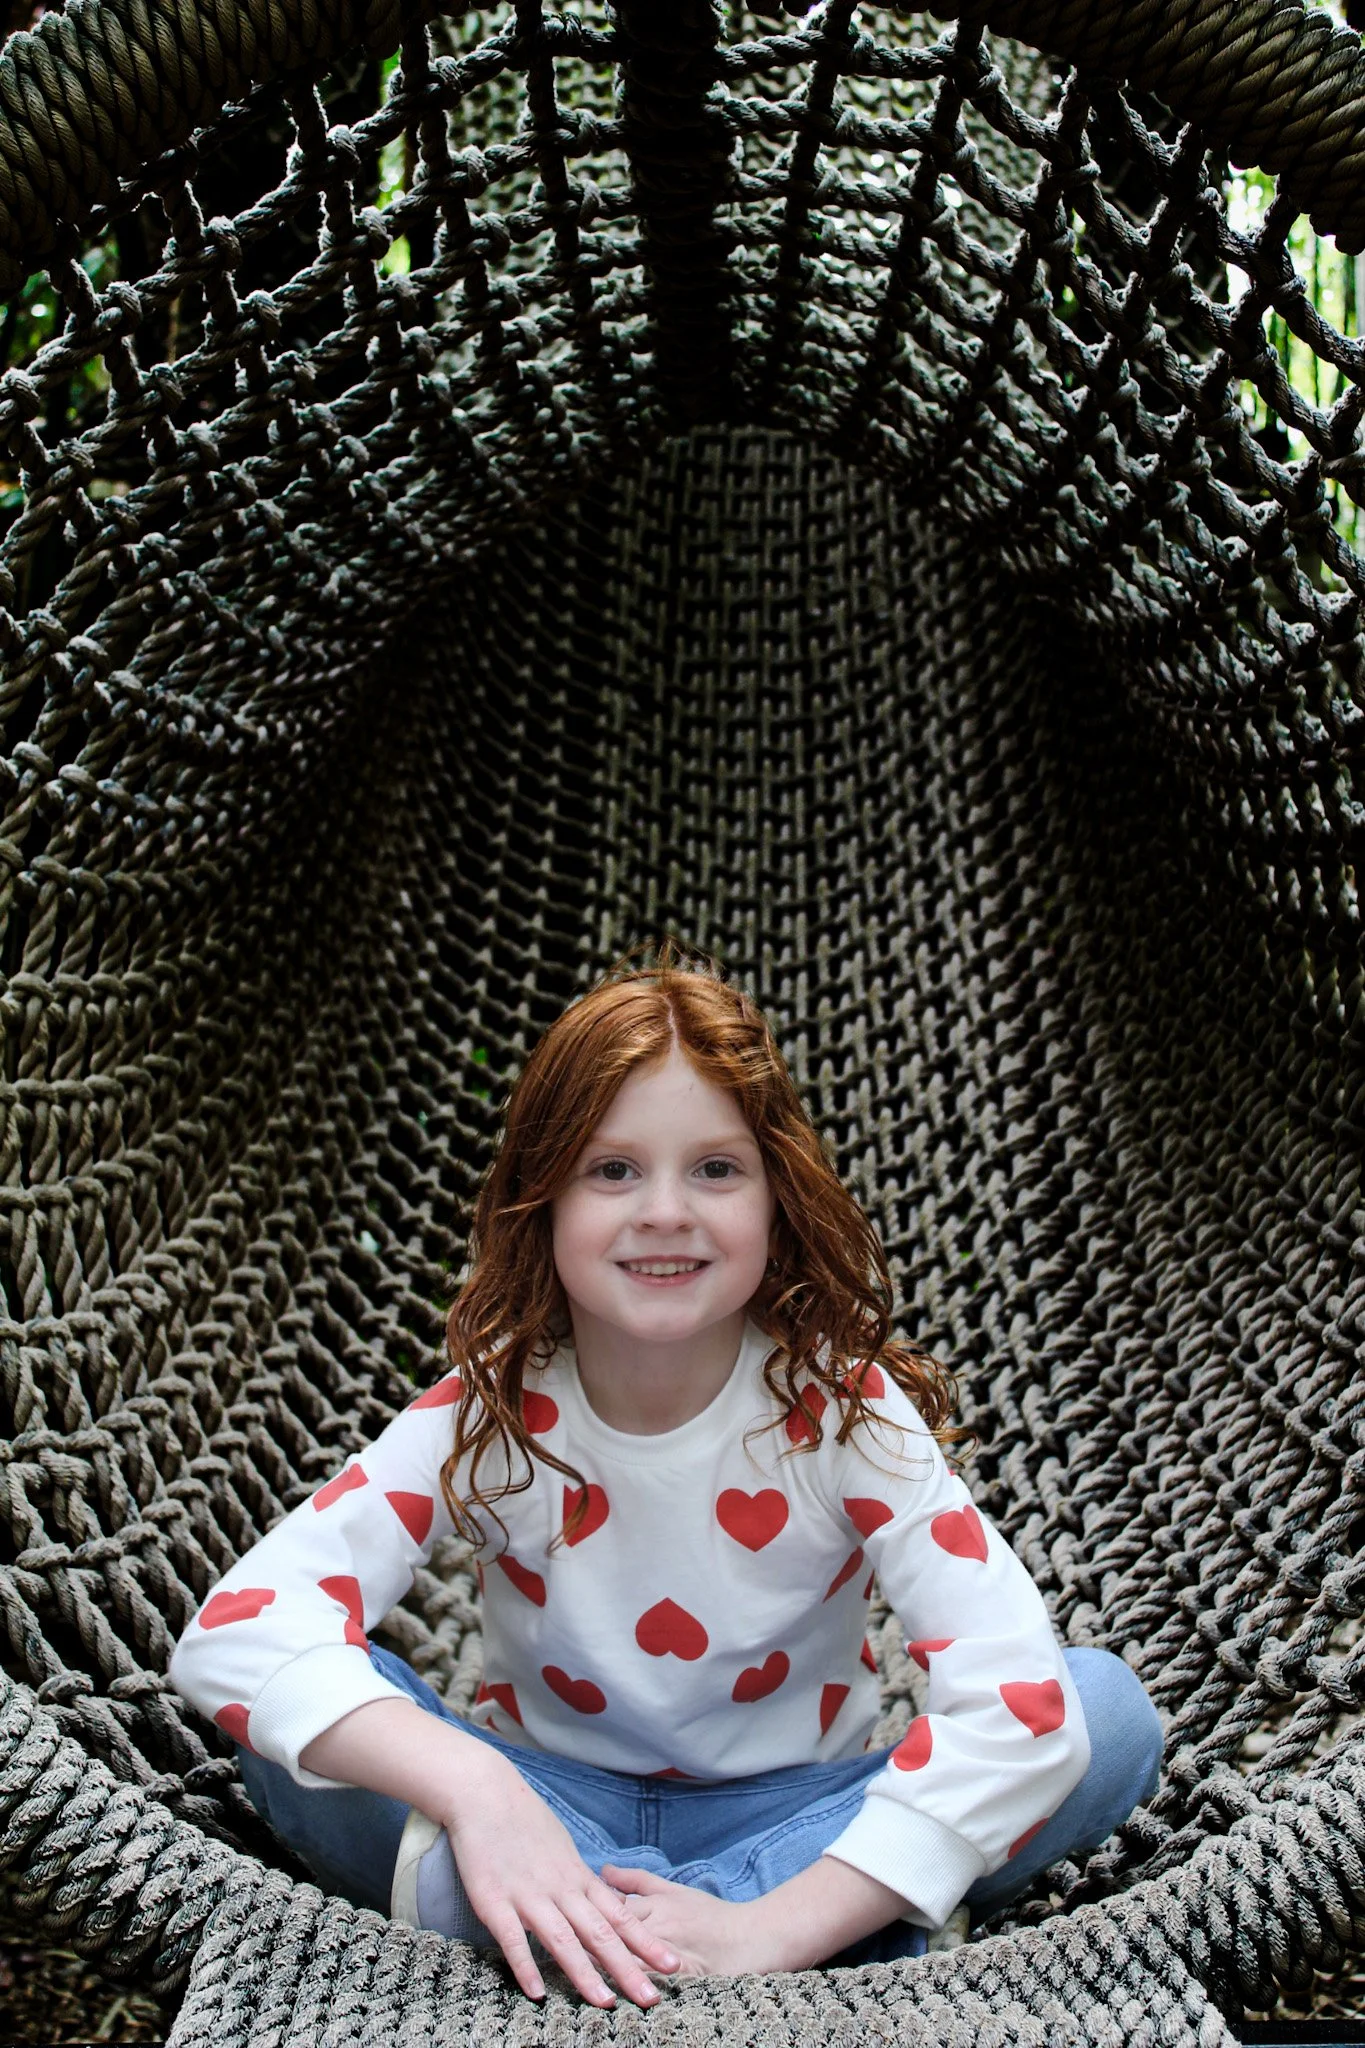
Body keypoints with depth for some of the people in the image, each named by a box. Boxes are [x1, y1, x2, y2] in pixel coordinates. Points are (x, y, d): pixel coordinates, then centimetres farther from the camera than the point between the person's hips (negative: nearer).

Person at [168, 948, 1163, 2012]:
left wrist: (779, 1929, -36)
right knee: (302, 1727, -25)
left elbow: (1020, 1695, -28)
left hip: (794, 1817, 1)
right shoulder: (490, 1415, -16)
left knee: (1110, 1711, -24)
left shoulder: (844, 1408, -17)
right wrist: (470, 1787, -43)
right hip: (551, 1808, 0)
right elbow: (237, 1626, -27)